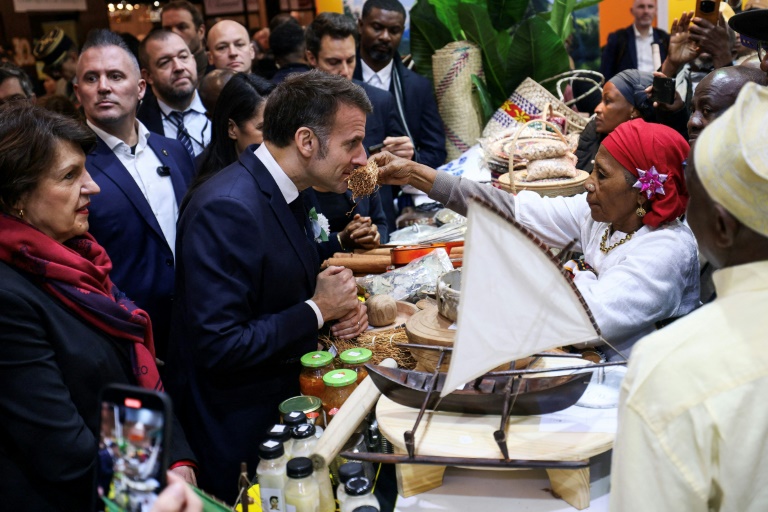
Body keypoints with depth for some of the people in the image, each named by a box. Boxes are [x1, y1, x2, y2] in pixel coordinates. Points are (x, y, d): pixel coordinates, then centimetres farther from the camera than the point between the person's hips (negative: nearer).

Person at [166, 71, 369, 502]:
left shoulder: (284, 191, 3)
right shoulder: (227, 209, -26)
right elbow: (219, 348, -29)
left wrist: (340, 305, -4)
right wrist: (318, 311, -20)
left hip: (285, 409, 9)